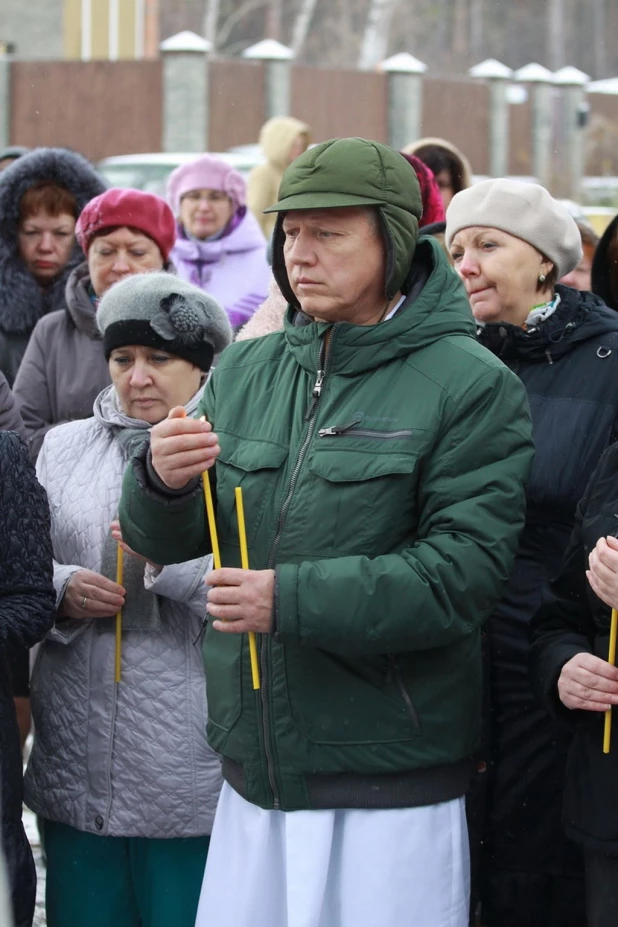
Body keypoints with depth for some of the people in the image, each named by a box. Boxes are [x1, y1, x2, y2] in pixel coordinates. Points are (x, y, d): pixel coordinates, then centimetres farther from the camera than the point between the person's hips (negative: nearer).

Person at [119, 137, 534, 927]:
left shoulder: (468, 383, -7)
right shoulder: (244, 371, 10)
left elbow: (465, 570, -15)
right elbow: (166, 541, 10)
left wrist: (293, 600, -23)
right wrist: (160, 482, -14)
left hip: (390, 787, -5)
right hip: (252, 777, 5)